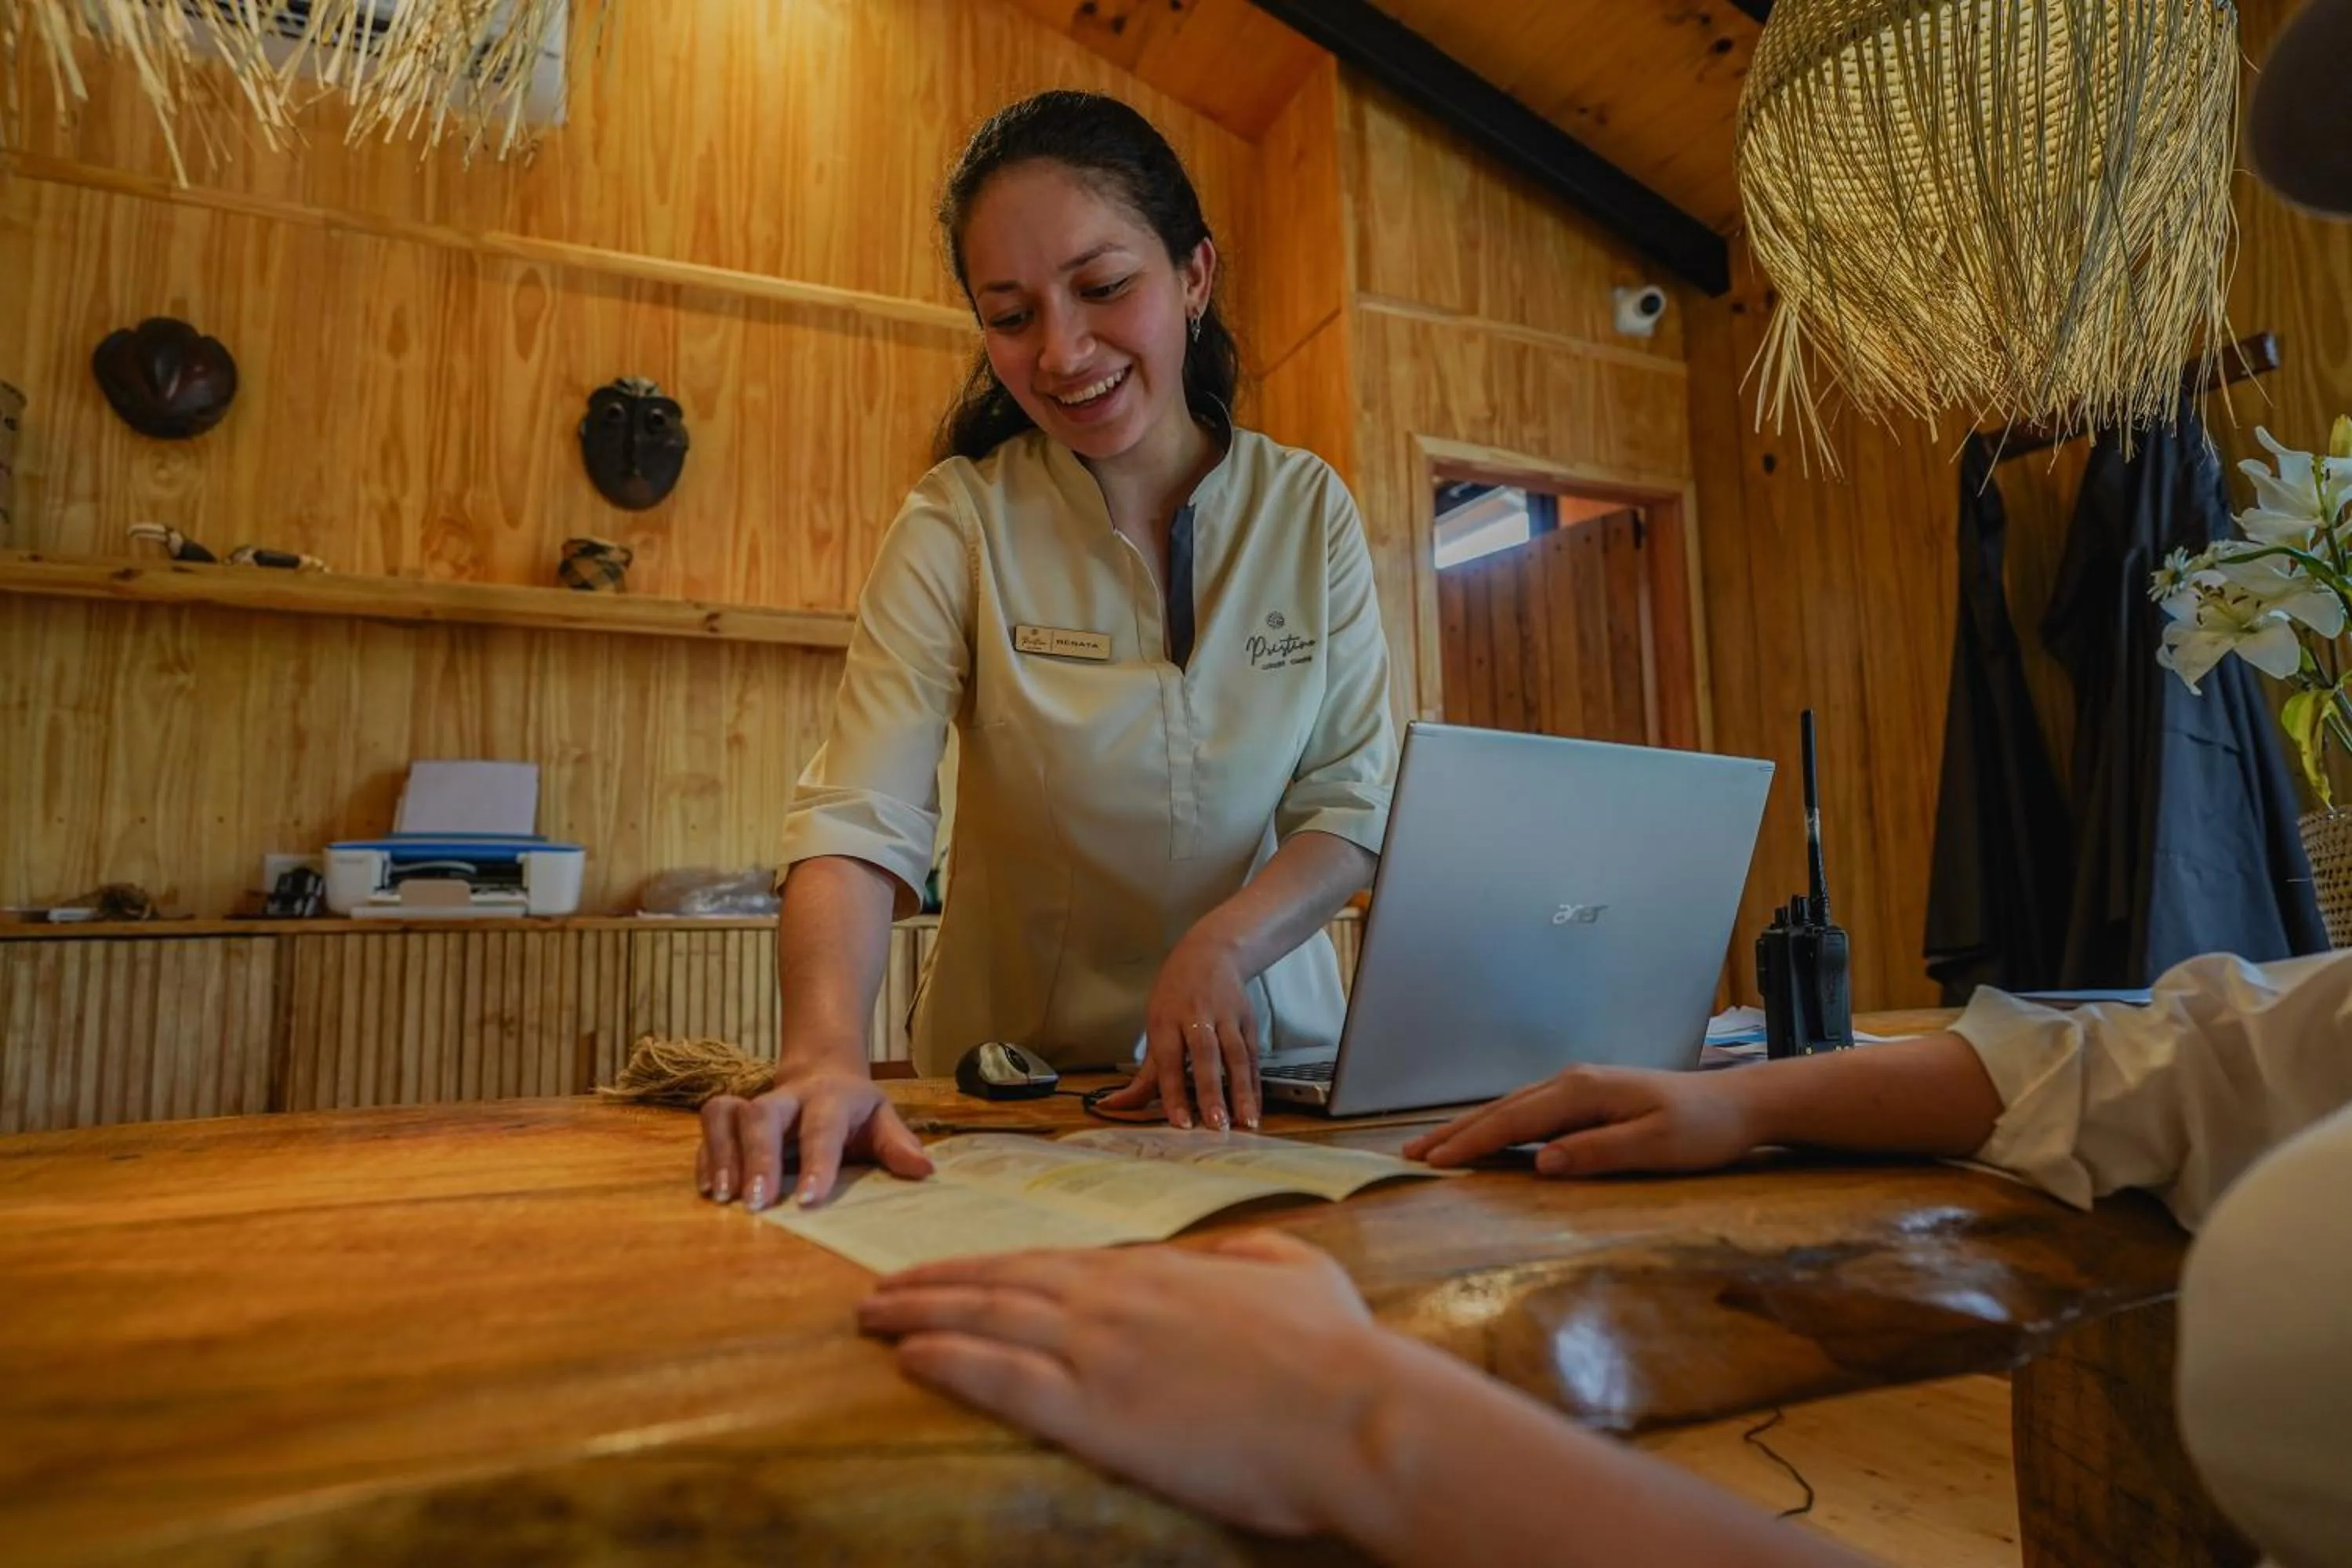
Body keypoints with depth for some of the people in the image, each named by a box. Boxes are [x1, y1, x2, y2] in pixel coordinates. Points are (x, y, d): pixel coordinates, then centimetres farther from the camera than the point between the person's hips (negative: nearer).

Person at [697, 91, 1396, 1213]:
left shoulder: (1309, 511, -1)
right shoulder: (957, 525, -7)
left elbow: (1353, 802, -2)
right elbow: (859, 820, -17)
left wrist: (1222, 947, -20)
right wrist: (824, 1058, -35)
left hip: (1266, 1068, 1)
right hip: (1014, 1083, 0)